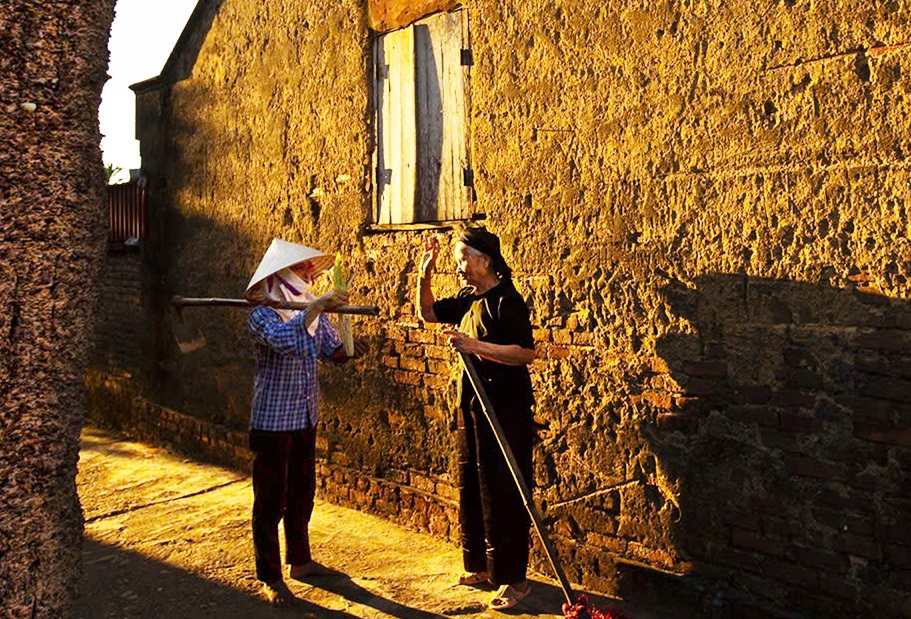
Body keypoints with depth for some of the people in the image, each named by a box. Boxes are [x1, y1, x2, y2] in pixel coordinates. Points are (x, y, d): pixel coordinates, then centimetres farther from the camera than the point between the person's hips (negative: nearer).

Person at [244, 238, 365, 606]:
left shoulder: (314, 311, 4)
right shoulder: (262, 314, -16)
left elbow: (331, 350, 8)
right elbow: (282, 339, -37)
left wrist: (347, 349, -13)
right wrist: (317, 305, -38)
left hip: (306, 418, 7)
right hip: (272, 421, -7)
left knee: (302, 493, 19)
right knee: (271, 500, 2)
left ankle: (299, 560, 35)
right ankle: (271, 578, 14)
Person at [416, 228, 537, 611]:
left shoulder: (507, 300, -15)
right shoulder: (469, 300, 10)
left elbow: (526, 352, -23)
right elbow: (428, 313, 21)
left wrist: (476, 346, -27)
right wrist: (425, 276, 8)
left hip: (506, 410, -9)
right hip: (473, 407, 9)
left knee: (502, 495, -3)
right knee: (471, 489, 17)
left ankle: (513, 579, 9)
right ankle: (480, 566, 31)